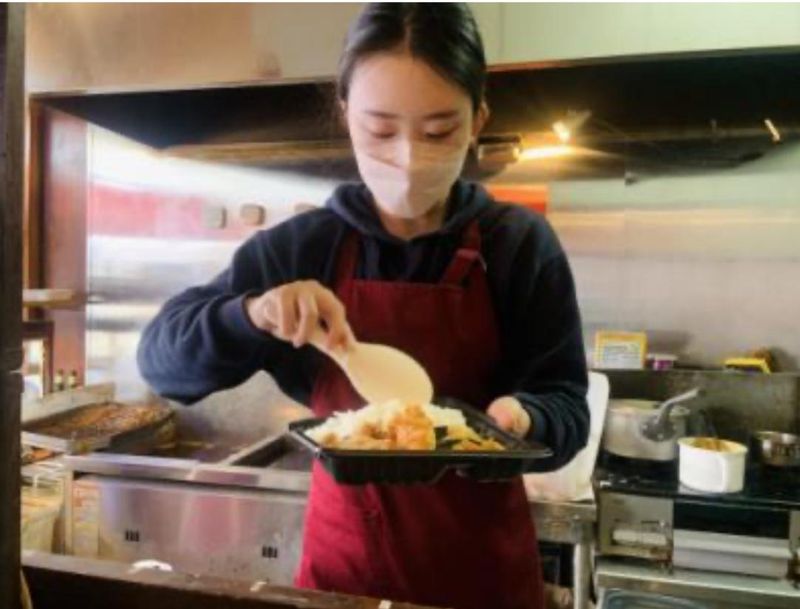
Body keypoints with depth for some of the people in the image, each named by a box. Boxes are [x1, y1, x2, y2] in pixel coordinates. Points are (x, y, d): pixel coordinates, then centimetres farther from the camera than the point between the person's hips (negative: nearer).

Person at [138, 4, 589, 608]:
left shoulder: (520, 244, -10)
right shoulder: (302, 246, -8)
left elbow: (566, 403, -9)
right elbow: (160, 358, -6)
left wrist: (520, 417, -31)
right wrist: (250, 315, -25)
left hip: (482, 559, 0)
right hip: (343, 552, 1)